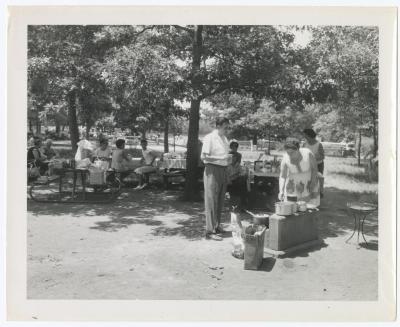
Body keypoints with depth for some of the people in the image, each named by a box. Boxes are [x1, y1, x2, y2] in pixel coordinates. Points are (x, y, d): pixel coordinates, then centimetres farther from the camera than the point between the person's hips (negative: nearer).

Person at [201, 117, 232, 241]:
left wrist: (229, 158, 4)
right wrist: (221, 158, -20)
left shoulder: (224, 138, 14)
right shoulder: (209, 138, -10)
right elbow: (203, 156, -15)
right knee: (211, 200, -5)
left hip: (223, 170, 8)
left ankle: (216, 226, 24)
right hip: (212, 170, -8)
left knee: (220, 200, 12)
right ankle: (210, 230, -2)